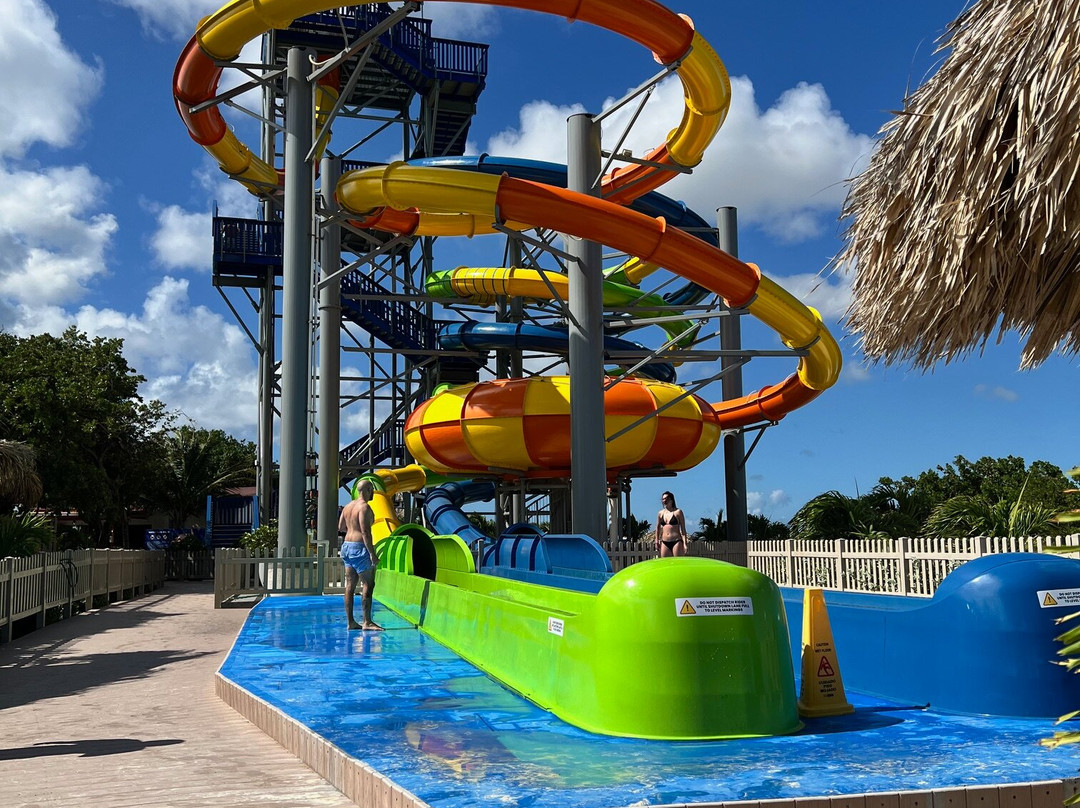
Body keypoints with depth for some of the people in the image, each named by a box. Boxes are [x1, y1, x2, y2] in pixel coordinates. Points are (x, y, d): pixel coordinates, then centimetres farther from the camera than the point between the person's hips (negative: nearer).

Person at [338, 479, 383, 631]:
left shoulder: (348, 506, 13)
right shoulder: (364, 507, -14)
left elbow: (341, 527, 18)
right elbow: (365, 532, -20)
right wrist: (372, 553, -20)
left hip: (347, 545, 9)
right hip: (360, 547, -9)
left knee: (350, 586, 8)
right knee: (368, 585, -6)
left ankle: (351, 622, 11)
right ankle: (367, 622, -9)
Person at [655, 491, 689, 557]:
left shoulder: (678, 512, 0)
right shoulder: (660, 513, 10)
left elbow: (683, 529, -1)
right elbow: (658, 528, 20)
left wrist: (685, 544, -7)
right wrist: (657, 541, 15)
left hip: (676, 542, -4)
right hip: (664, 543, 4)